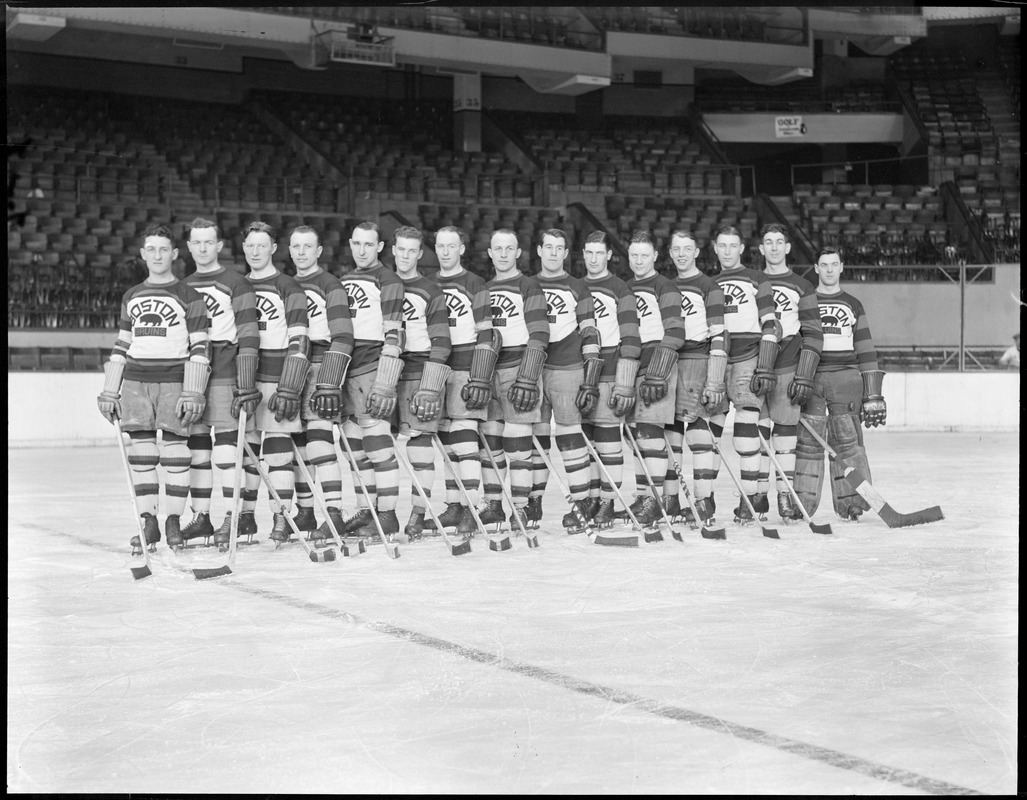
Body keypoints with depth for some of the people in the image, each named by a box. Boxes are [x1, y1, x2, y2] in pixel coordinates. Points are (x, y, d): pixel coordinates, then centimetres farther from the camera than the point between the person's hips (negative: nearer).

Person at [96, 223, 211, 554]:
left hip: (174, 381, -4)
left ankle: (174, 520, 5)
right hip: (135, 381, 4)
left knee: (175, 450, -4)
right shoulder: (131, 297, 15)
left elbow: (199, 348, -3)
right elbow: (121, 347, 17)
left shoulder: (189, 296, 1)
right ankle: (148, 523, 6)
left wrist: (194, 392, -11)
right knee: (141, 452, 2)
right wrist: (109, 392, 13)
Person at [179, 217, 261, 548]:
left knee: (226, 445, -8)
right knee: (195, 444, 6)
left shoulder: (236, 284, -2)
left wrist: (246, 384, -15)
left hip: (224, 374, -6)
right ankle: (200, 517, 12)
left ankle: (234, 516, -3)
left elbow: (248, 336, -9)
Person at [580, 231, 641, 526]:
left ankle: (608, 503, -1)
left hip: (609, 371, -5)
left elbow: (630, 338, -9)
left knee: (607, 435, -6)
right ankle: (592, 499, 14)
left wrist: (625, 383, -15)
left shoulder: (620, 289, -3)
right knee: (585, 438, 6)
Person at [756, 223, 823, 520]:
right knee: (757, 430, -2)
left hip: (787, 366, -1)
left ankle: (785, 495, -2)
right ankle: (757, 495, 2)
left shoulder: (802, 287, 8)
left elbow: (813, 334, 2)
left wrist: (805, 377, -7)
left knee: (786, 428, -4)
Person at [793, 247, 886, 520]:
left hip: (845, 377, 0)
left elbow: (866, 351, 10)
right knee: (807, 439, -5)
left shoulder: (853, 306, 13)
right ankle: (801, 504, -1)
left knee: (846, 438, -7)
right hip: (809, 377, 0)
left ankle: (852, 502, -5)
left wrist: (873, 395, 3)